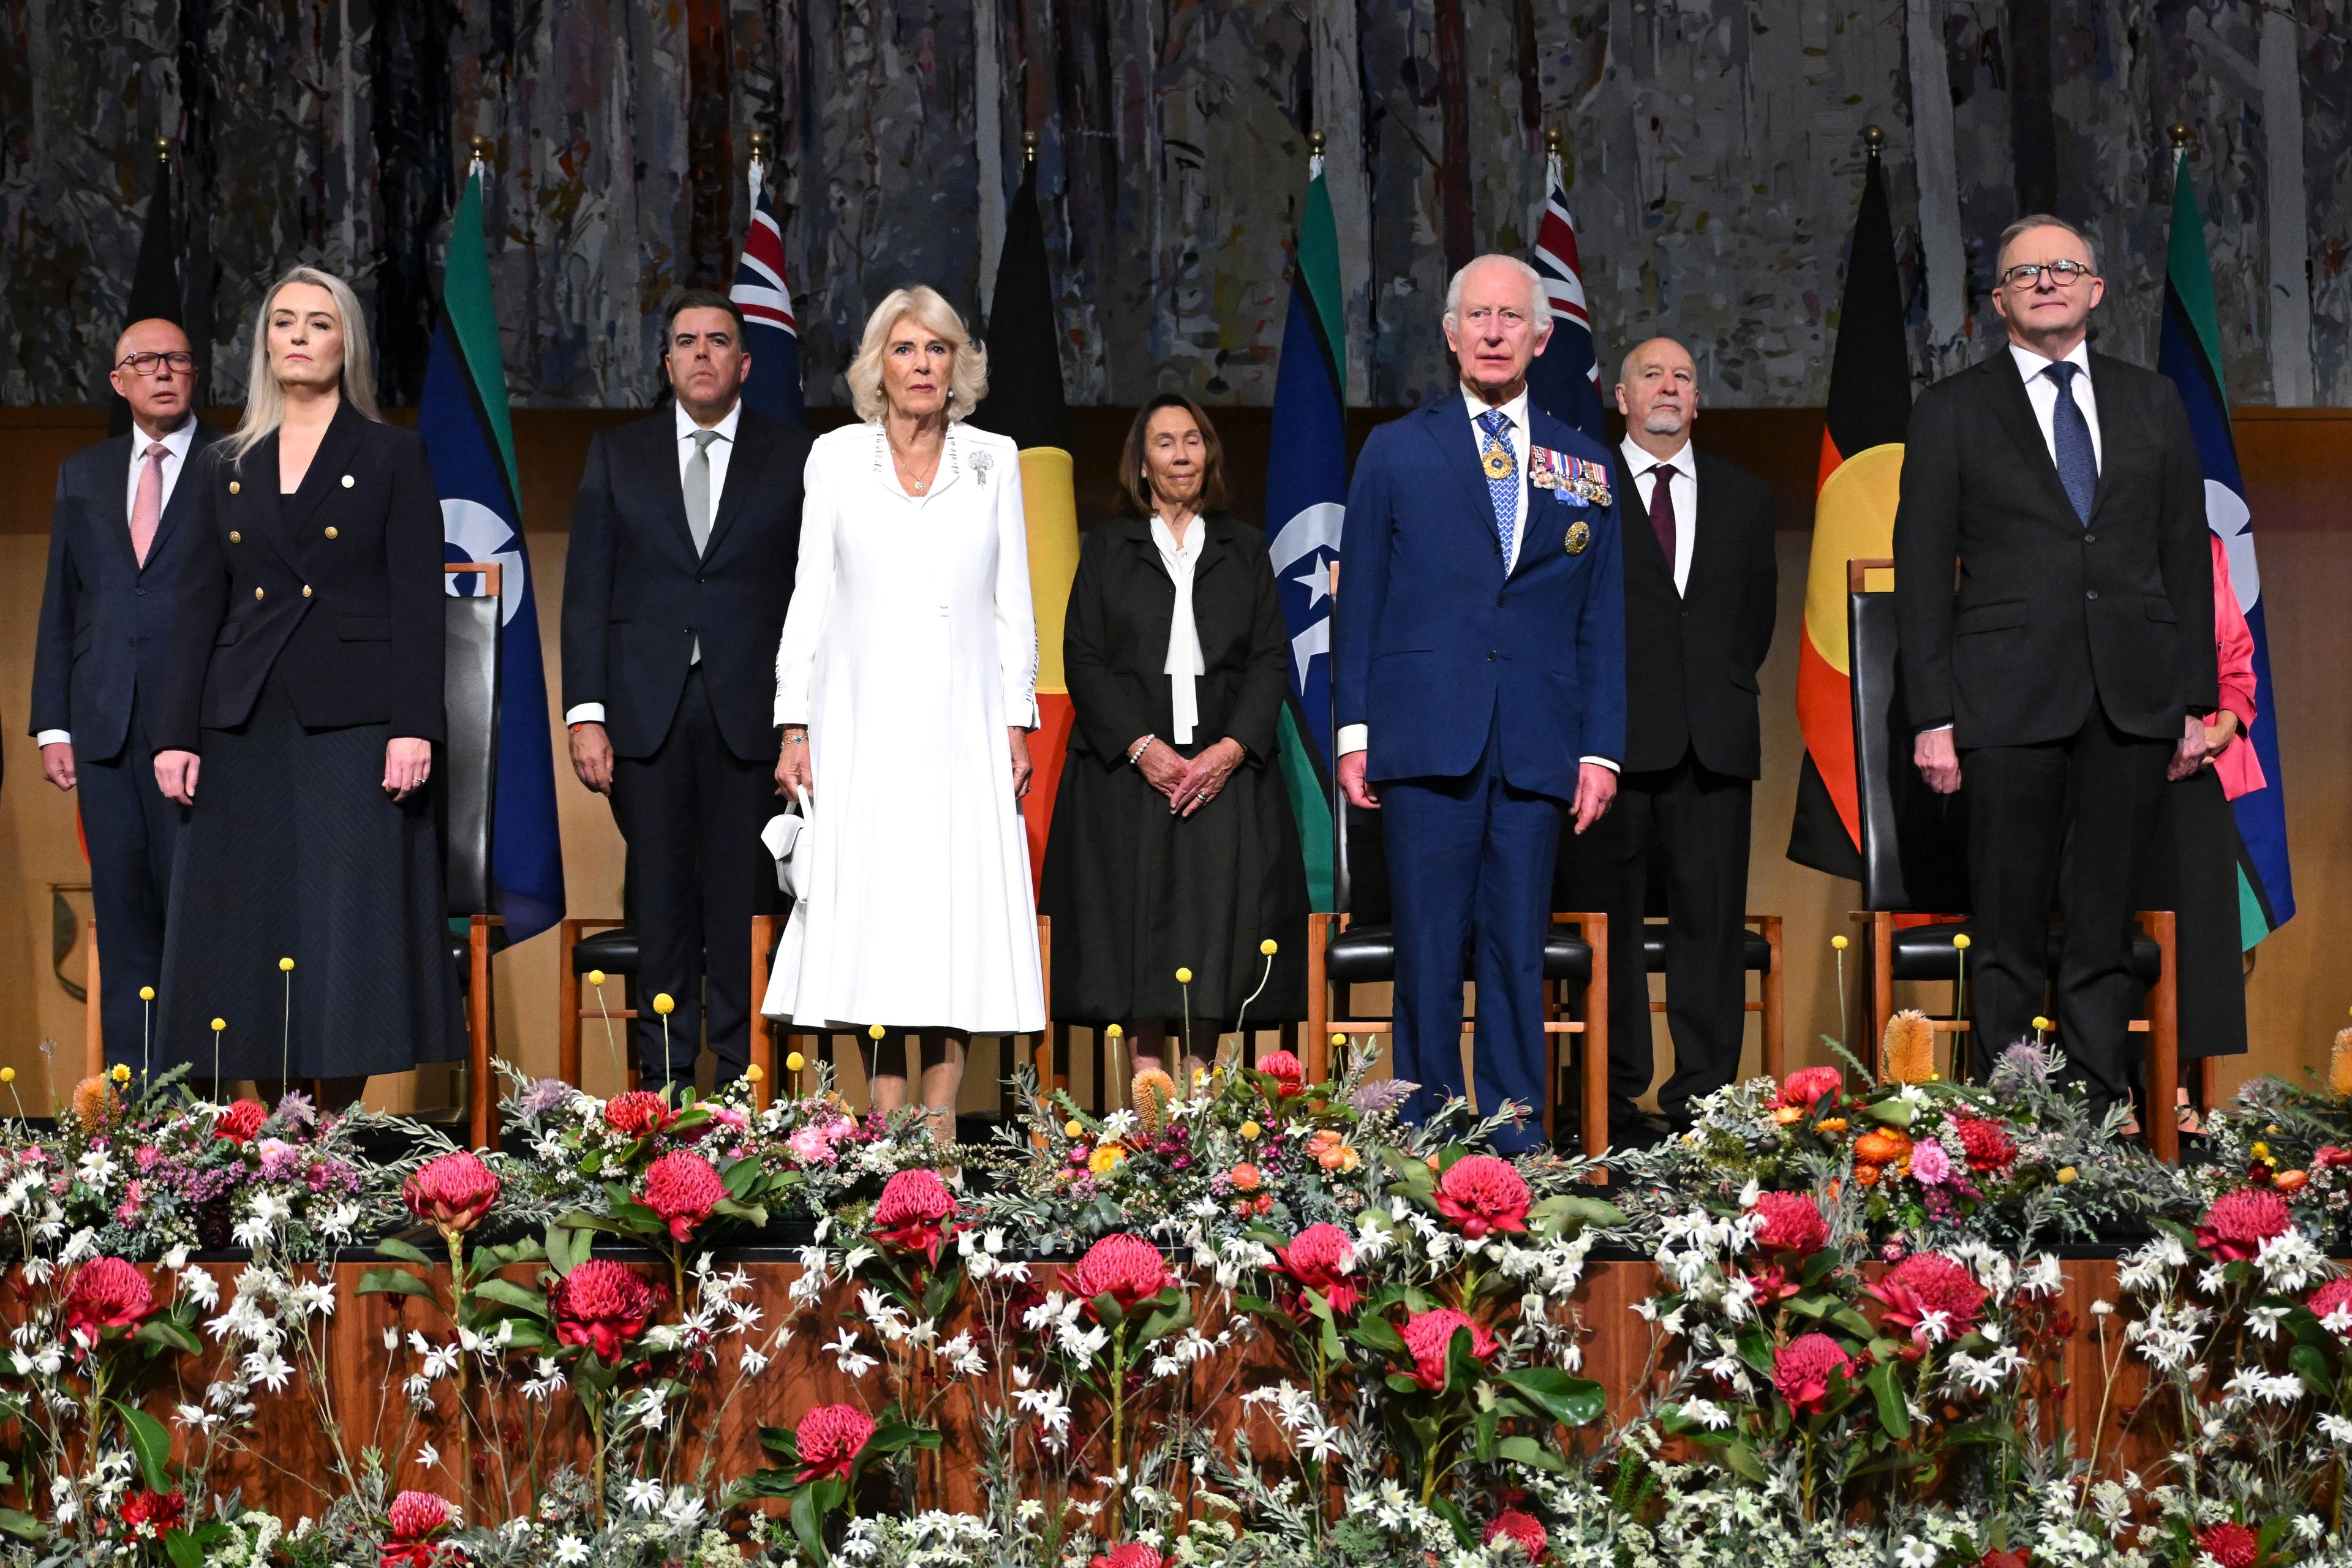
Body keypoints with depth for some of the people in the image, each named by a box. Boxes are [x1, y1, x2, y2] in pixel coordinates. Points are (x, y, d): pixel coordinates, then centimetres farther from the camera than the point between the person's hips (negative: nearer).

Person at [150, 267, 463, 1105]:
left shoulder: (393, 456, 4)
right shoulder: (226, 468, 13)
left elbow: (417, 600, -3)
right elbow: (198, 606, 11)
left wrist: (413, 728, -13)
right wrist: (177, 733, 2)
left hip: (352, 723, -3)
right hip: (247, 727, 4)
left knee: (349, 930, -5)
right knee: (250, 933, 2)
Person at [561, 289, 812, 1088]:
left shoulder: (795, 458, 7)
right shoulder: (617, 455, 12)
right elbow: (586, 592, 8)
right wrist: (586, 714, -1)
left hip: (750, 712, -1)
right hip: (646, 712, 1)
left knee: (744, 899, 0)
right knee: (660, 898, 2)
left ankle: (743, 1077, 6)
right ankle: (663, 1076, 8)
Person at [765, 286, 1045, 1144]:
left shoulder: (995, 460, 7)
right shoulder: (836, 458, 5)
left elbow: (1012, 604, 9)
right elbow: (811, 598, 5)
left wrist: (1018, 723, 2)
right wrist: (795, 727, -1)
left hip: (963, 722, 1)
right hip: (863, 717, -1)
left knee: (961, 908, -3)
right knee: (873, 906, -5)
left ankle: (939, 1116, 1)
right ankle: (887, 1121, -2)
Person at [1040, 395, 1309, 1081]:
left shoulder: (1246, 548, 14)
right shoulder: (1107, 548, 10)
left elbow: (1271, 658, 7)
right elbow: (1082, 659, 2)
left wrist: (1233, 747, -9)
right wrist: (1141, 745, -11)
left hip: (1225, 767, 1)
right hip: (1128, 767, -1)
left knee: (1215, 918, -6)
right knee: (1138, 919, -6)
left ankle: (1198, 1076, -1)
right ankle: (1146, 1075, -2)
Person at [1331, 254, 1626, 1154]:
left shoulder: (1584, 470, 15)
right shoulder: (1397, 452, 10)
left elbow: (1601, 623, 13)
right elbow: (1358, 600, 8)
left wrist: (1602, 748, 5)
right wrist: (1354, 731, 0)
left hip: (1538, 744, 2)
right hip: (1425, 734, -1)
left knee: (1518, 951, 2)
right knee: (1429, 946, -2)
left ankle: (1516, 1137, 7)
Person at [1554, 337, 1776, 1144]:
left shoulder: (1744, 497, 18)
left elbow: (1760, 607, 21)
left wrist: (1728, 689, 12)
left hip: (1714, 740, 3)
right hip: (1610, 735, -3)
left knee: (1712, 913, -1)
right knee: (1605, 918, -3)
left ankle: (1703, 1096, 3)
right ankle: (1611, 1098, 1)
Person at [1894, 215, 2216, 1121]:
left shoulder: (2153, 404, 13)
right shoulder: (1951, 412, 5)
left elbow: (2187, 554, 13)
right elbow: (1922, 572, 2)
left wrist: (2196, 699, 7)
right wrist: (1933, 716, -5)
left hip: (2133, 701, 2)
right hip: (2011, 701, -2)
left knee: (2106, 922, 5)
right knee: (2009, 930, -1)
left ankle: (2099, 1114, 11)